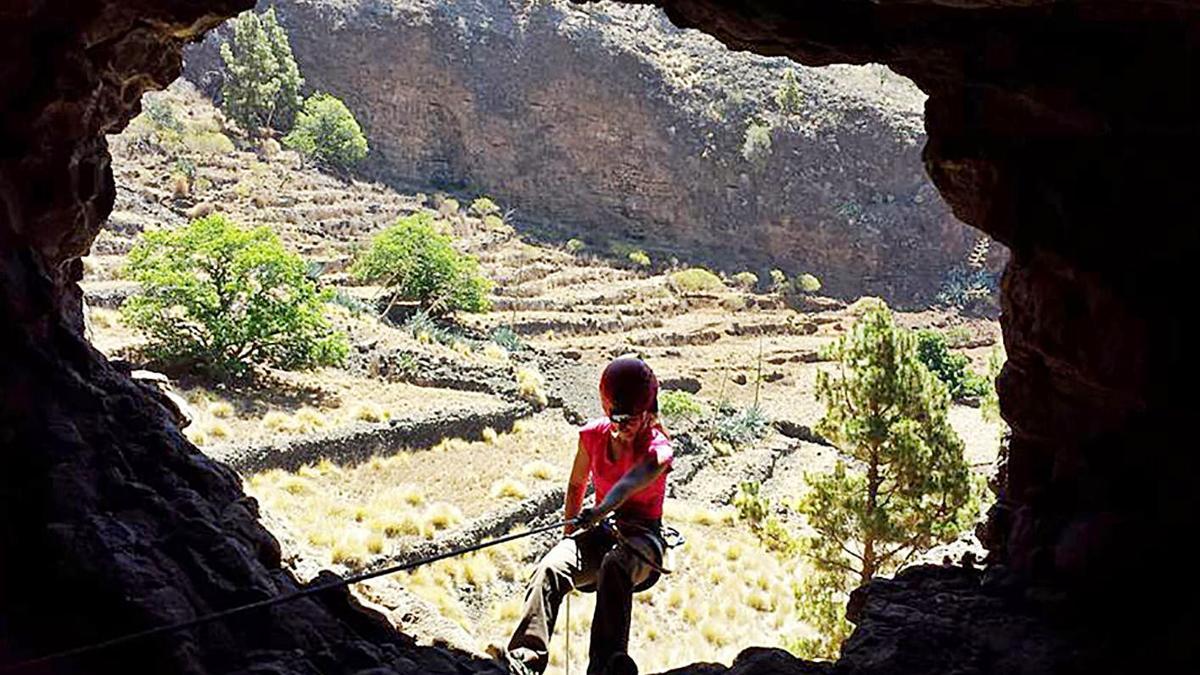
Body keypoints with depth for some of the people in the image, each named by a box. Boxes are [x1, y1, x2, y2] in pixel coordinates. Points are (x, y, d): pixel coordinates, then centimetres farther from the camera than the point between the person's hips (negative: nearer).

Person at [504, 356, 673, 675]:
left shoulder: (658, 449, -14)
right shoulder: (593, 435, 1)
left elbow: (630, 483, -37)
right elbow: (576, 484, 19)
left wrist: (600, 512, -56)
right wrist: (571, 532, 16)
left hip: (642, 535, -4)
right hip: (600, 531, 4)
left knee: (614, 567, -41)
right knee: (549, 570, -28)